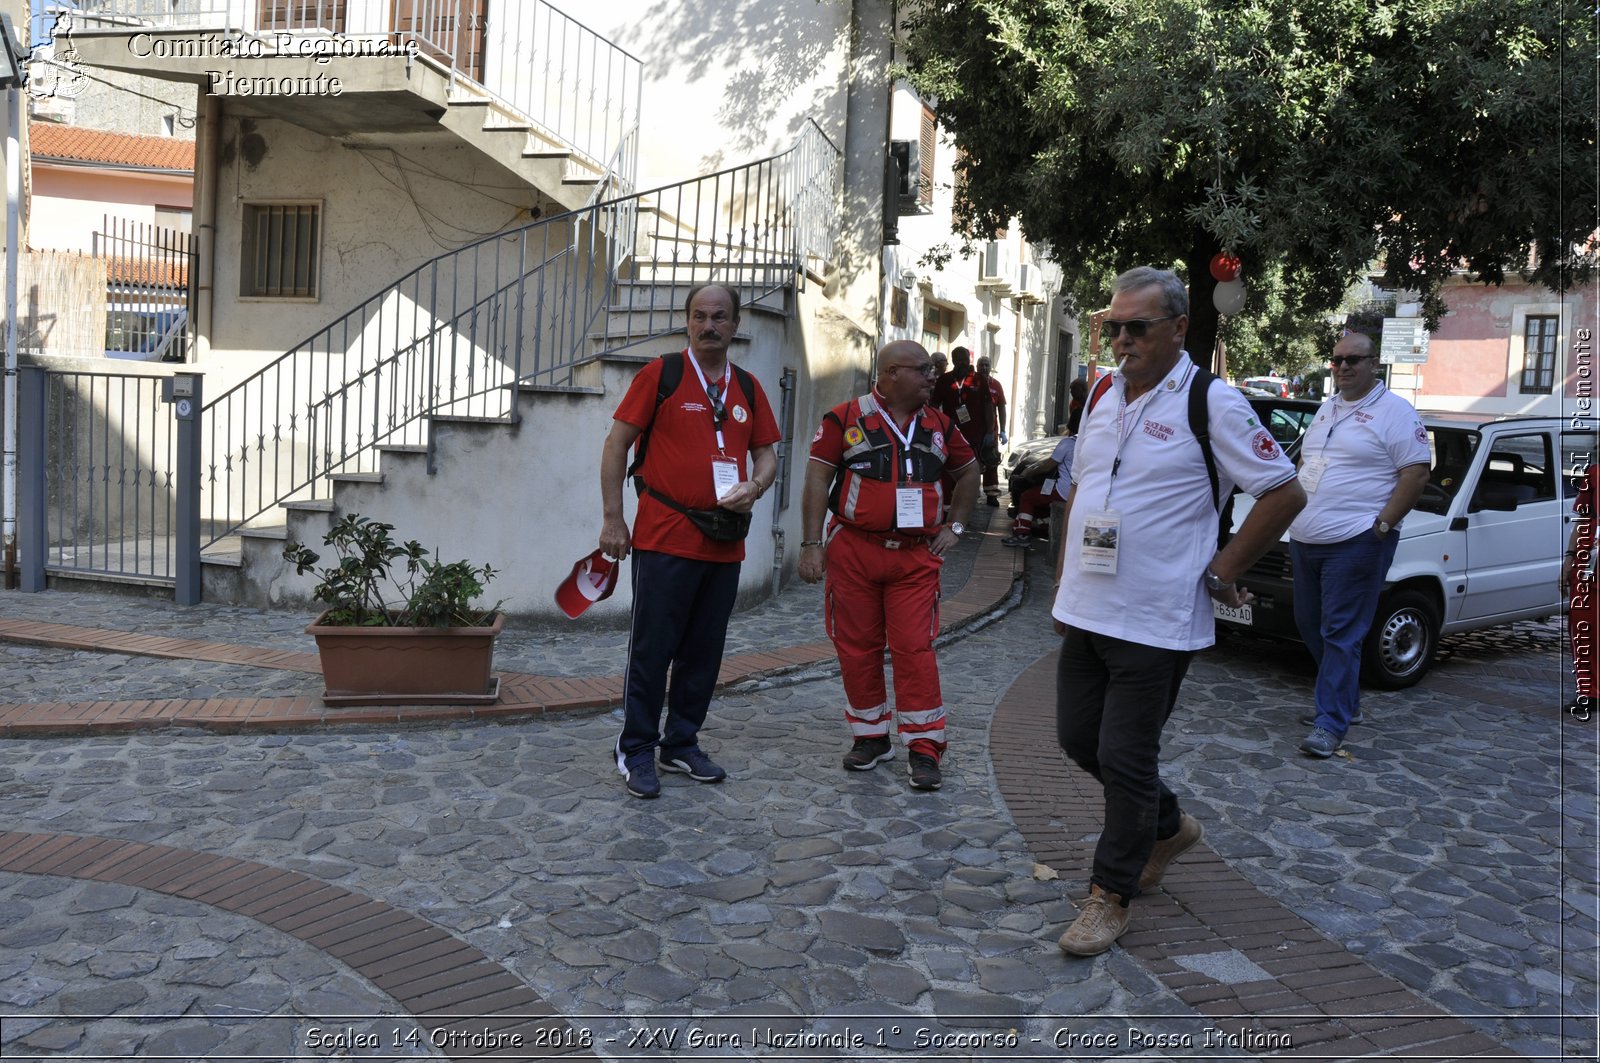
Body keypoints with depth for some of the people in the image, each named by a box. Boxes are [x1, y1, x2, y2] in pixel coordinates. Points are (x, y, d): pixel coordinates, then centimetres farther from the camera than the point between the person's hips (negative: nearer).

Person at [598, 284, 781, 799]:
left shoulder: (748, 388, 12)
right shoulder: (660, 374, -2)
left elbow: (766, 454, 17)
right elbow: (616, 444, -2)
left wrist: (754, 487, -6)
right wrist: (613, 520, -8)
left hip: (725, 543, 5)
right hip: (665, 539, -5)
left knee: (703, 653, 12)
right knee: (651, 649, -1)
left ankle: (682, 745, 26)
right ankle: (636, 751, 11)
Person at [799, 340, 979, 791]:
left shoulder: (938, 425, 10)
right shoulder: (846, 418, -2)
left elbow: (967, 470, 25)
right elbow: (818, 477, -4)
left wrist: (955, 525, 15)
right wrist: (812, 544, -9)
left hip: (917, 556, 2)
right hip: (854, 551, -2)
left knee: (915, 648, -4)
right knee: (857, 647, 6)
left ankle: (923, 747, 3)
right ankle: (870, 736, 21)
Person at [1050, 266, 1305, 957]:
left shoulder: (1212, 404, -11)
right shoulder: (1102, 400, 10)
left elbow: (1285, 493, -9)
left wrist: (1221, 571, -8)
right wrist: (1066, 576, 14)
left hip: (1155, 622, -7)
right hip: (1085, 611, 7)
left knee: (1126, 758, -1)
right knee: (1078, 739, 14)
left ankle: (1110, 895, 16)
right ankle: (1169, 828, 38)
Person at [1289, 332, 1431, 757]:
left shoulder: (1395, 412, -7)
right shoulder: (1327, 409, 16)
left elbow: (1416, 473, -12)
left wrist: (1382, 526, -17)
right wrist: (1295, 509, 12)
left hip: (1355, 543, -8)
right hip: (1305, 541, 9)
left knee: (1340, 634, -8)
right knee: (1310, 626, 15)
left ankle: (1331, 722, -4)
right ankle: (1346, 701, 30)